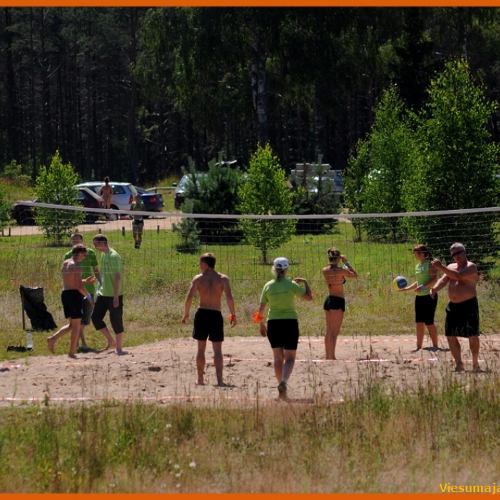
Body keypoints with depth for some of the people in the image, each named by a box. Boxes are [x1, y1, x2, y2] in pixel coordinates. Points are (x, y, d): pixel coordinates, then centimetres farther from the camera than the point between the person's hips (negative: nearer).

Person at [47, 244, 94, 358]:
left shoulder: (65, 263, 13)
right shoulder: (76, 265, -13)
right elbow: (79, 287, -17)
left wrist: (85, 281, 26)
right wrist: (88, 296, -3)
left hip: (65, 293, 8)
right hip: (74, 295, -8)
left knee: (72, 325, 17)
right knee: (76, 325, 1)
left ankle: (53, 338, 0)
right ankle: (72, 352, 2)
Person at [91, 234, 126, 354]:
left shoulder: (114, 256, -16)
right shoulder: (103, 255, 11)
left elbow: (118, 277, -20)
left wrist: (116, 296, -21)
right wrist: (100, 290, 19)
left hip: (114, 295, -9)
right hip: (103, 294, 9)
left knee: (116, 321, -1)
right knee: (95, 317, 6)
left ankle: (119, 348, 9)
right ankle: (111, 341, 18)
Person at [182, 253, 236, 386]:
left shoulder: (198, 279, -1)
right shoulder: (223, 279, -1)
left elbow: (189, 298, -10)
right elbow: (229, 297, -13)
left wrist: (186, 314, 2)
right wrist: (233, 315, -6)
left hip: (202, 314, 0)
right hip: (216, 315, 0)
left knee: (201, 348, 11)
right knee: (217, 349, 2)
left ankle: (200, 379, 13)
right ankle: (219, 379, -9)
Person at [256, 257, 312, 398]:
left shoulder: (268, 286, 1)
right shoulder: (291, 285, -6)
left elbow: (261, 309, 3)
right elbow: (309, 297, -4)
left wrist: (261, 324, 16)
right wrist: (305, 282, 11)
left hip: (273, 323, 2)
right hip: (290, 322, -2)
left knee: (278, 358, 12)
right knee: (289, 358, 2)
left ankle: (282, 391, 12)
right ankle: (284, 381, -25)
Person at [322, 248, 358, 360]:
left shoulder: (325, 270, 2)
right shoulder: (340, 270, -15)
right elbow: (355, 275, 0)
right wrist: (346, 262, 5)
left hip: (328, 300, 7)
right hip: (337, 301, -7)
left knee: (329, 331, 15)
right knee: (334, 332, -7)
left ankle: (328, 356, 20)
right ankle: (332, 356, -10)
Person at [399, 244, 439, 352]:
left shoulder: (430, 264, -10)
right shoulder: (418, 266, 16)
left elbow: (434, 279, -18)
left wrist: (423, 287, -27)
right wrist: (406, 288, 15)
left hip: (429, 296, -8)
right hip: (419, 297, 8)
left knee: (429, 322, -6)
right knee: (419, 322, 7)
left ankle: (435, 345, 3)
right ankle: (419, 346, 11)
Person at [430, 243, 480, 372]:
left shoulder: (471, 267, -8)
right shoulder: (451, 267, 14)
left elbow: (458, 276, -24)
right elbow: (443, 280, 2)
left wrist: (441, 267, -28)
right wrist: (435, 288, -20)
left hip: (469, 306, -7)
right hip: (453, 306, 7)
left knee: (473, 336, -4)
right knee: (451, 336, 4)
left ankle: (475, 363, 9)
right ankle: (459, 364, 12)